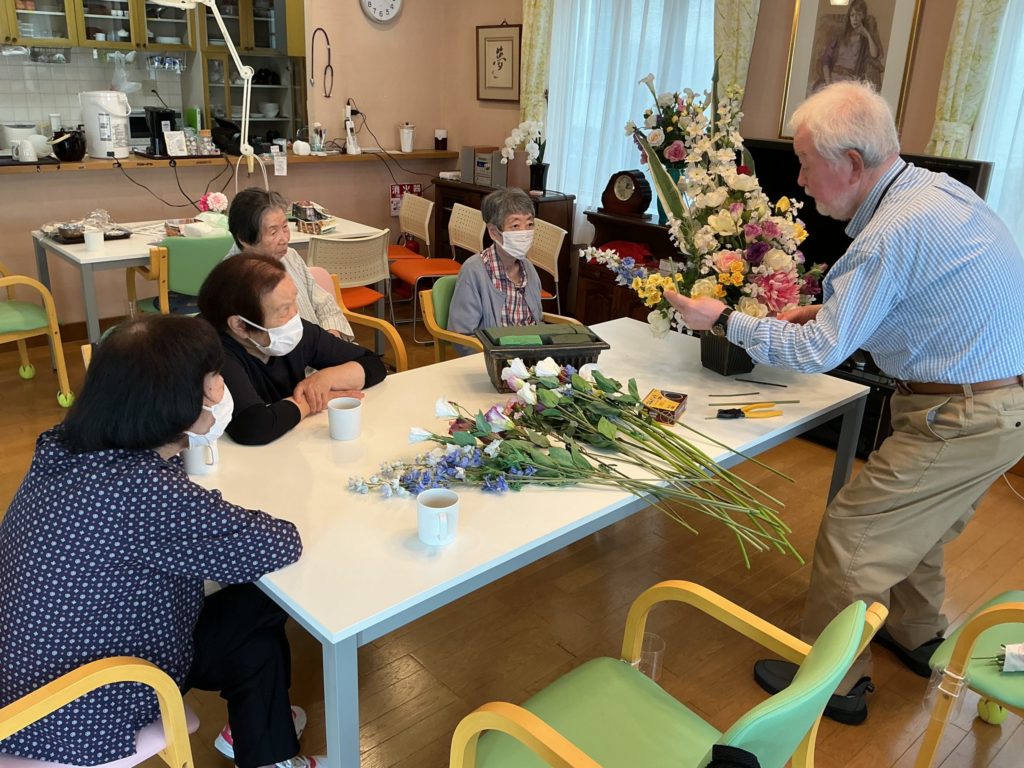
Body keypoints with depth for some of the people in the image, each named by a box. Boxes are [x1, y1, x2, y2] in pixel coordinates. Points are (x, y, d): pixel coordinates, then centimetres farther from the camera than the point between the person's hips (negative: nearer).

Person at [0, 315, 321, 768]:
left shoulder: (65, 445, -8)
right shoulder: (149, 492, -34)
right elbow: (281, 545, -22)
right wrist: (228, 519, -4)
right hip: (78, 716, -7)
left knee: (242, 597, 13)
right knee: (259, 611, 5)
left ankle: (253, 720, 35)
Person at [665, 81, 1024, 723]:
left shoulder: (891, 234, -26)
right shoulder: (936, 189, 4)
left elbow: (819, 353, -19)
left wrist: (725, 320, -10)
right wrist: (831, 309, 12)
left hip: (963, 419, -10)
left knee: (852, 532, 0)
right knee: (913, 521, 26)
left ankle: (834, 682, 17)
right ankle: (917, 635, 48)